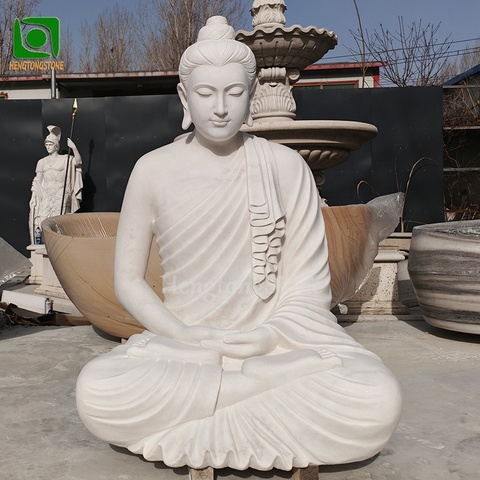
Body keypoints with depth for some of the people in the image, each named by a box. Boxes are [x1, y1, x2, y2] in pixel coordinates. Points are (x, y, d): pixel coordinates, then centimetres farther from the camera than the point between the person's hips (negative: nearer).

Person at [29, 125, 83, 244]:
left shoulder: (65, 159, 6)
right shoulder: (41, 162, 15)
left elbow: (78, 162, -13)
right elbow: (37, 181, 16)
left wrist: (74, 148, -26)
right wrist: (33, 196, 9)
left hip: (60, 195, -3)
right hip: (45, 196, 3)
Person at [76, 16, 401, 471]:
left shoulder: (285, 166, 0)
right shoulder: (154, 170, 2)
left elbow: (309, 282, 1)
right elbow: (128, 280, 4)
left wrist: (271, 336, -17)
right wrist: (185, 336, -13)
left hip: (278, 341, -1)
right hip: (180, 344, 2)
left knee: (376, 401, -28)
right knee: (96, 391, -30)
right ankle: (275, 386, -15)